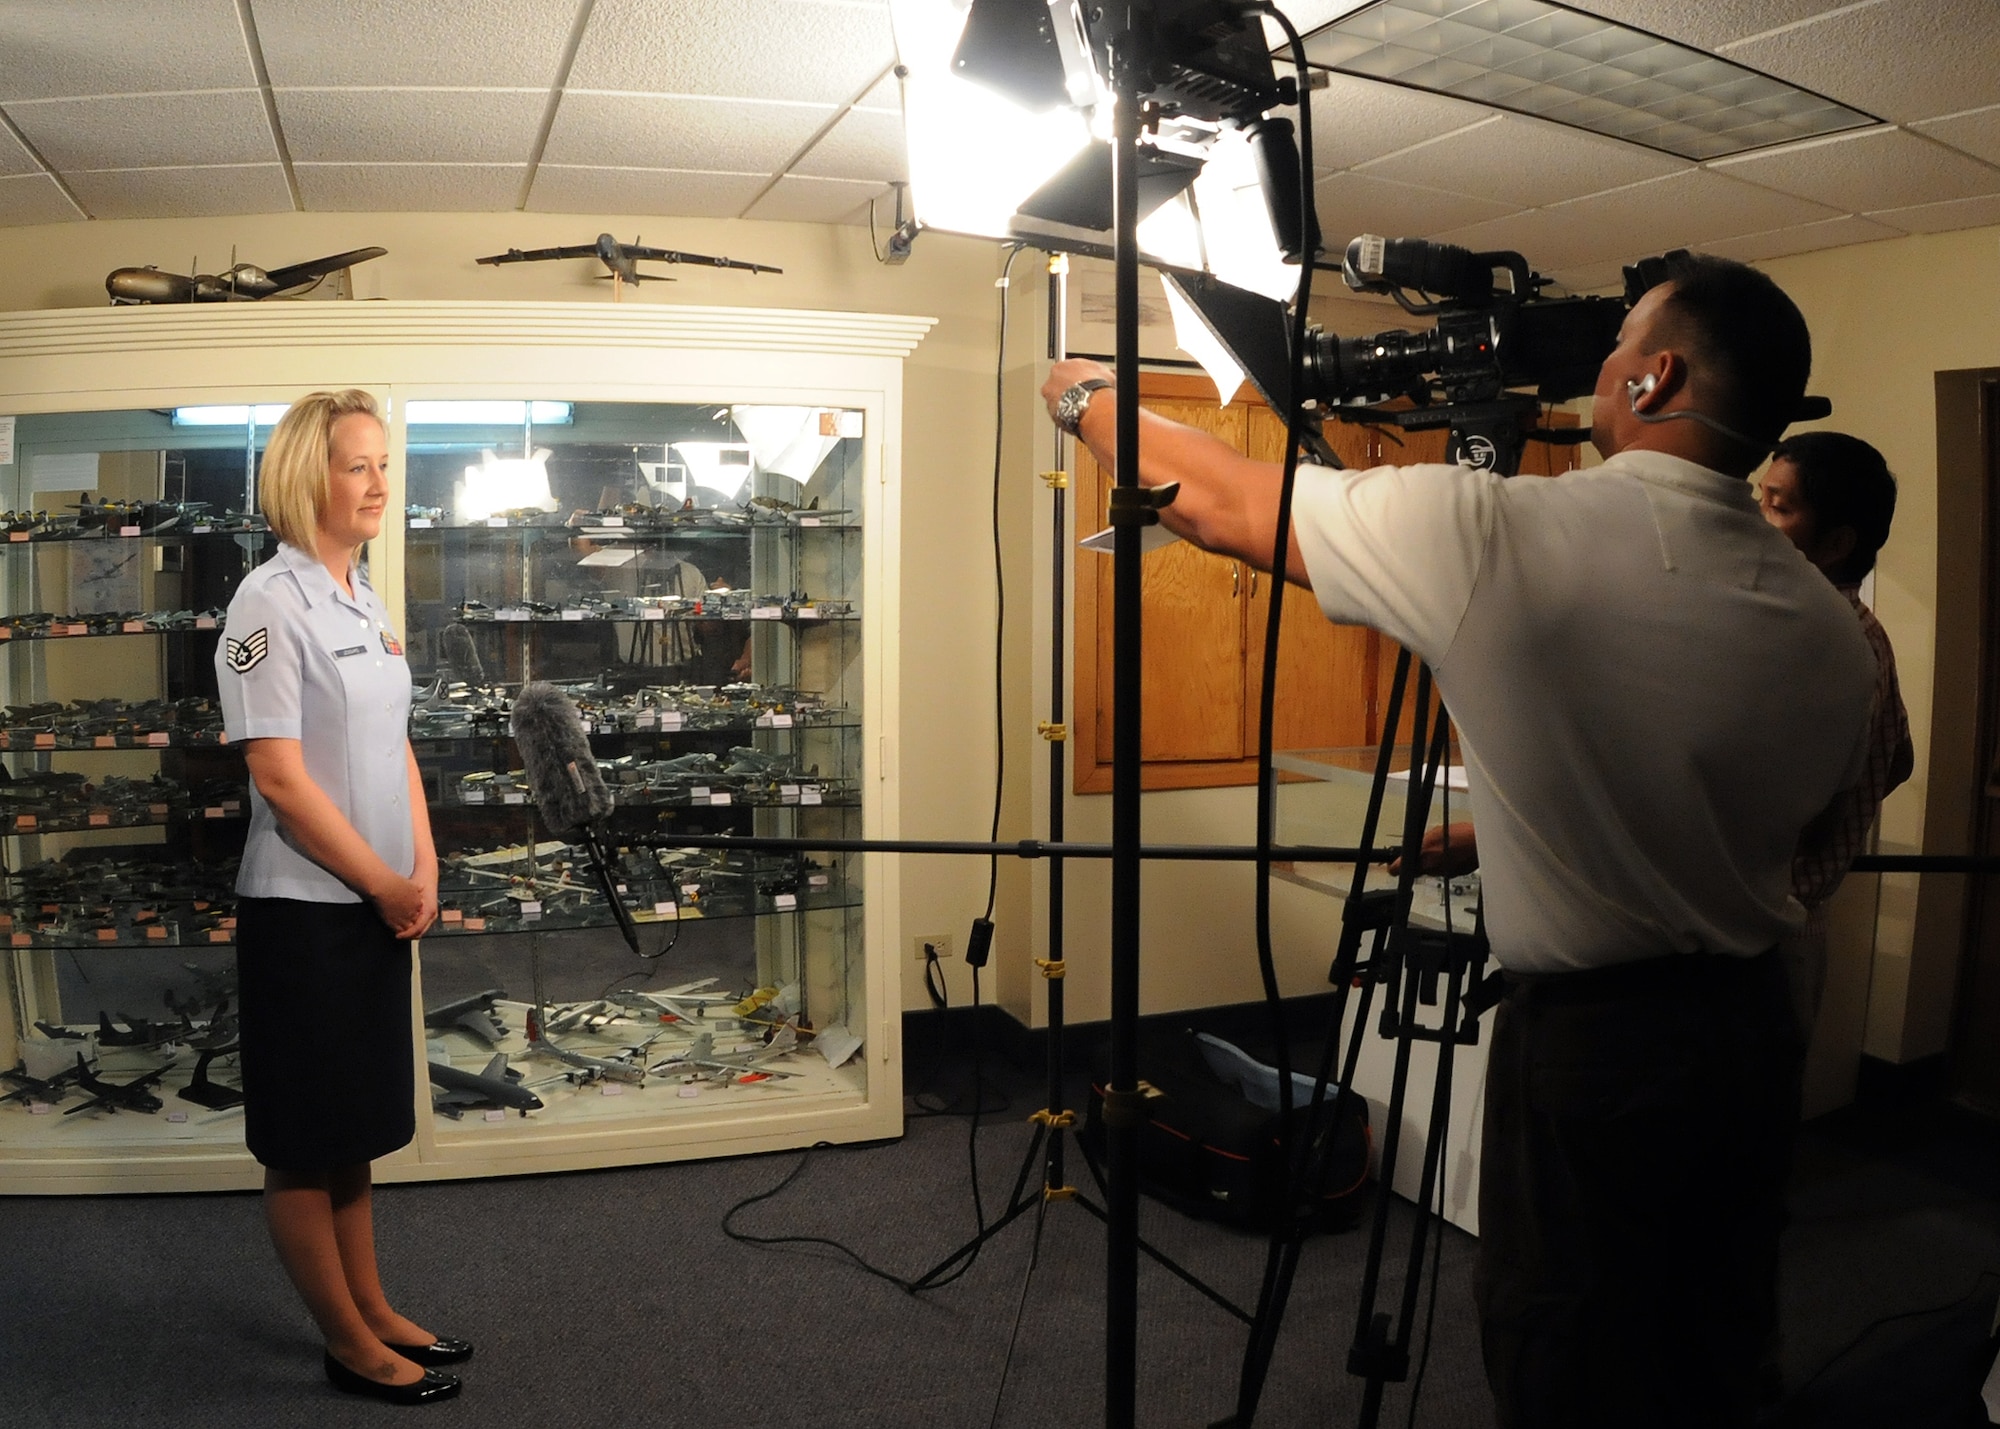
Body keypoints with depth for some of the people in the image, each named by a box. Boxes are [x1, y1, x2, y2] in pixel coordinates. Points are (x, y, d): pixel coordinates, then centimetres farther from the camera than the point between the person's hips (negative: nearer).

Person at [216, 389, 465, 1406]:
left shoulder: (363, 599, 10)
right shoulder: (271, 603, -14)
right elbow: (279, 776, -18)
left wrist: (423, 872, 2)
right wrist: (385, 885, -13)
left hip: (376, 905, 8)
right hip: (305, 910, -8)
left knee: (357, 1124, 18)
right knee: (306, 1140, 6)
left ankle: (372, 1312, 31)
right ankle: (349, 1345, 18)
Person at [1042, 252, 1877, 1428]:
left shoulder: (1498, 535, -21)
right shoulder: (1833, 633, -4)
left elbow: (1223, 504, -10)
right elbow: (1810, 820, 12)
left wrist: (1088, 397, 10)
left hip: (1589, 1041, -6)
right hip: (1755, 1034, 6)